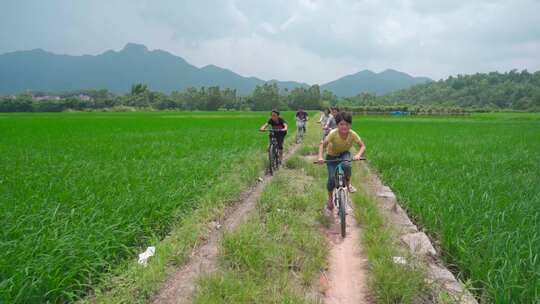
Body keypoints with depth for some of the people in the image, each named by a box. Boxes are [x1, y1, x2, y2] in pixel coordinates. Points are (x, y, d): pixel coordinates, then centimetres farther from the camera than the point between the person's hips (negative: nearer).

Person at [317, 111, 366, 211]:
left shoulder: (352, 134, -24)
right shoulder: (333, 133, -29)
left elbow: (362, 146, -18)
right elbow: (323, 144, -22)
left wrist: (358, 154, -38)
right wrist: (320, 157, -39)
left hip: (344, 154, 1)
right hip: (332, 156, -1)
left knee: (346, 165, -35)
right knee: (332, 179, -13)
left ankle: (348, 184, -5)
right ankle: (330, 198, 15)